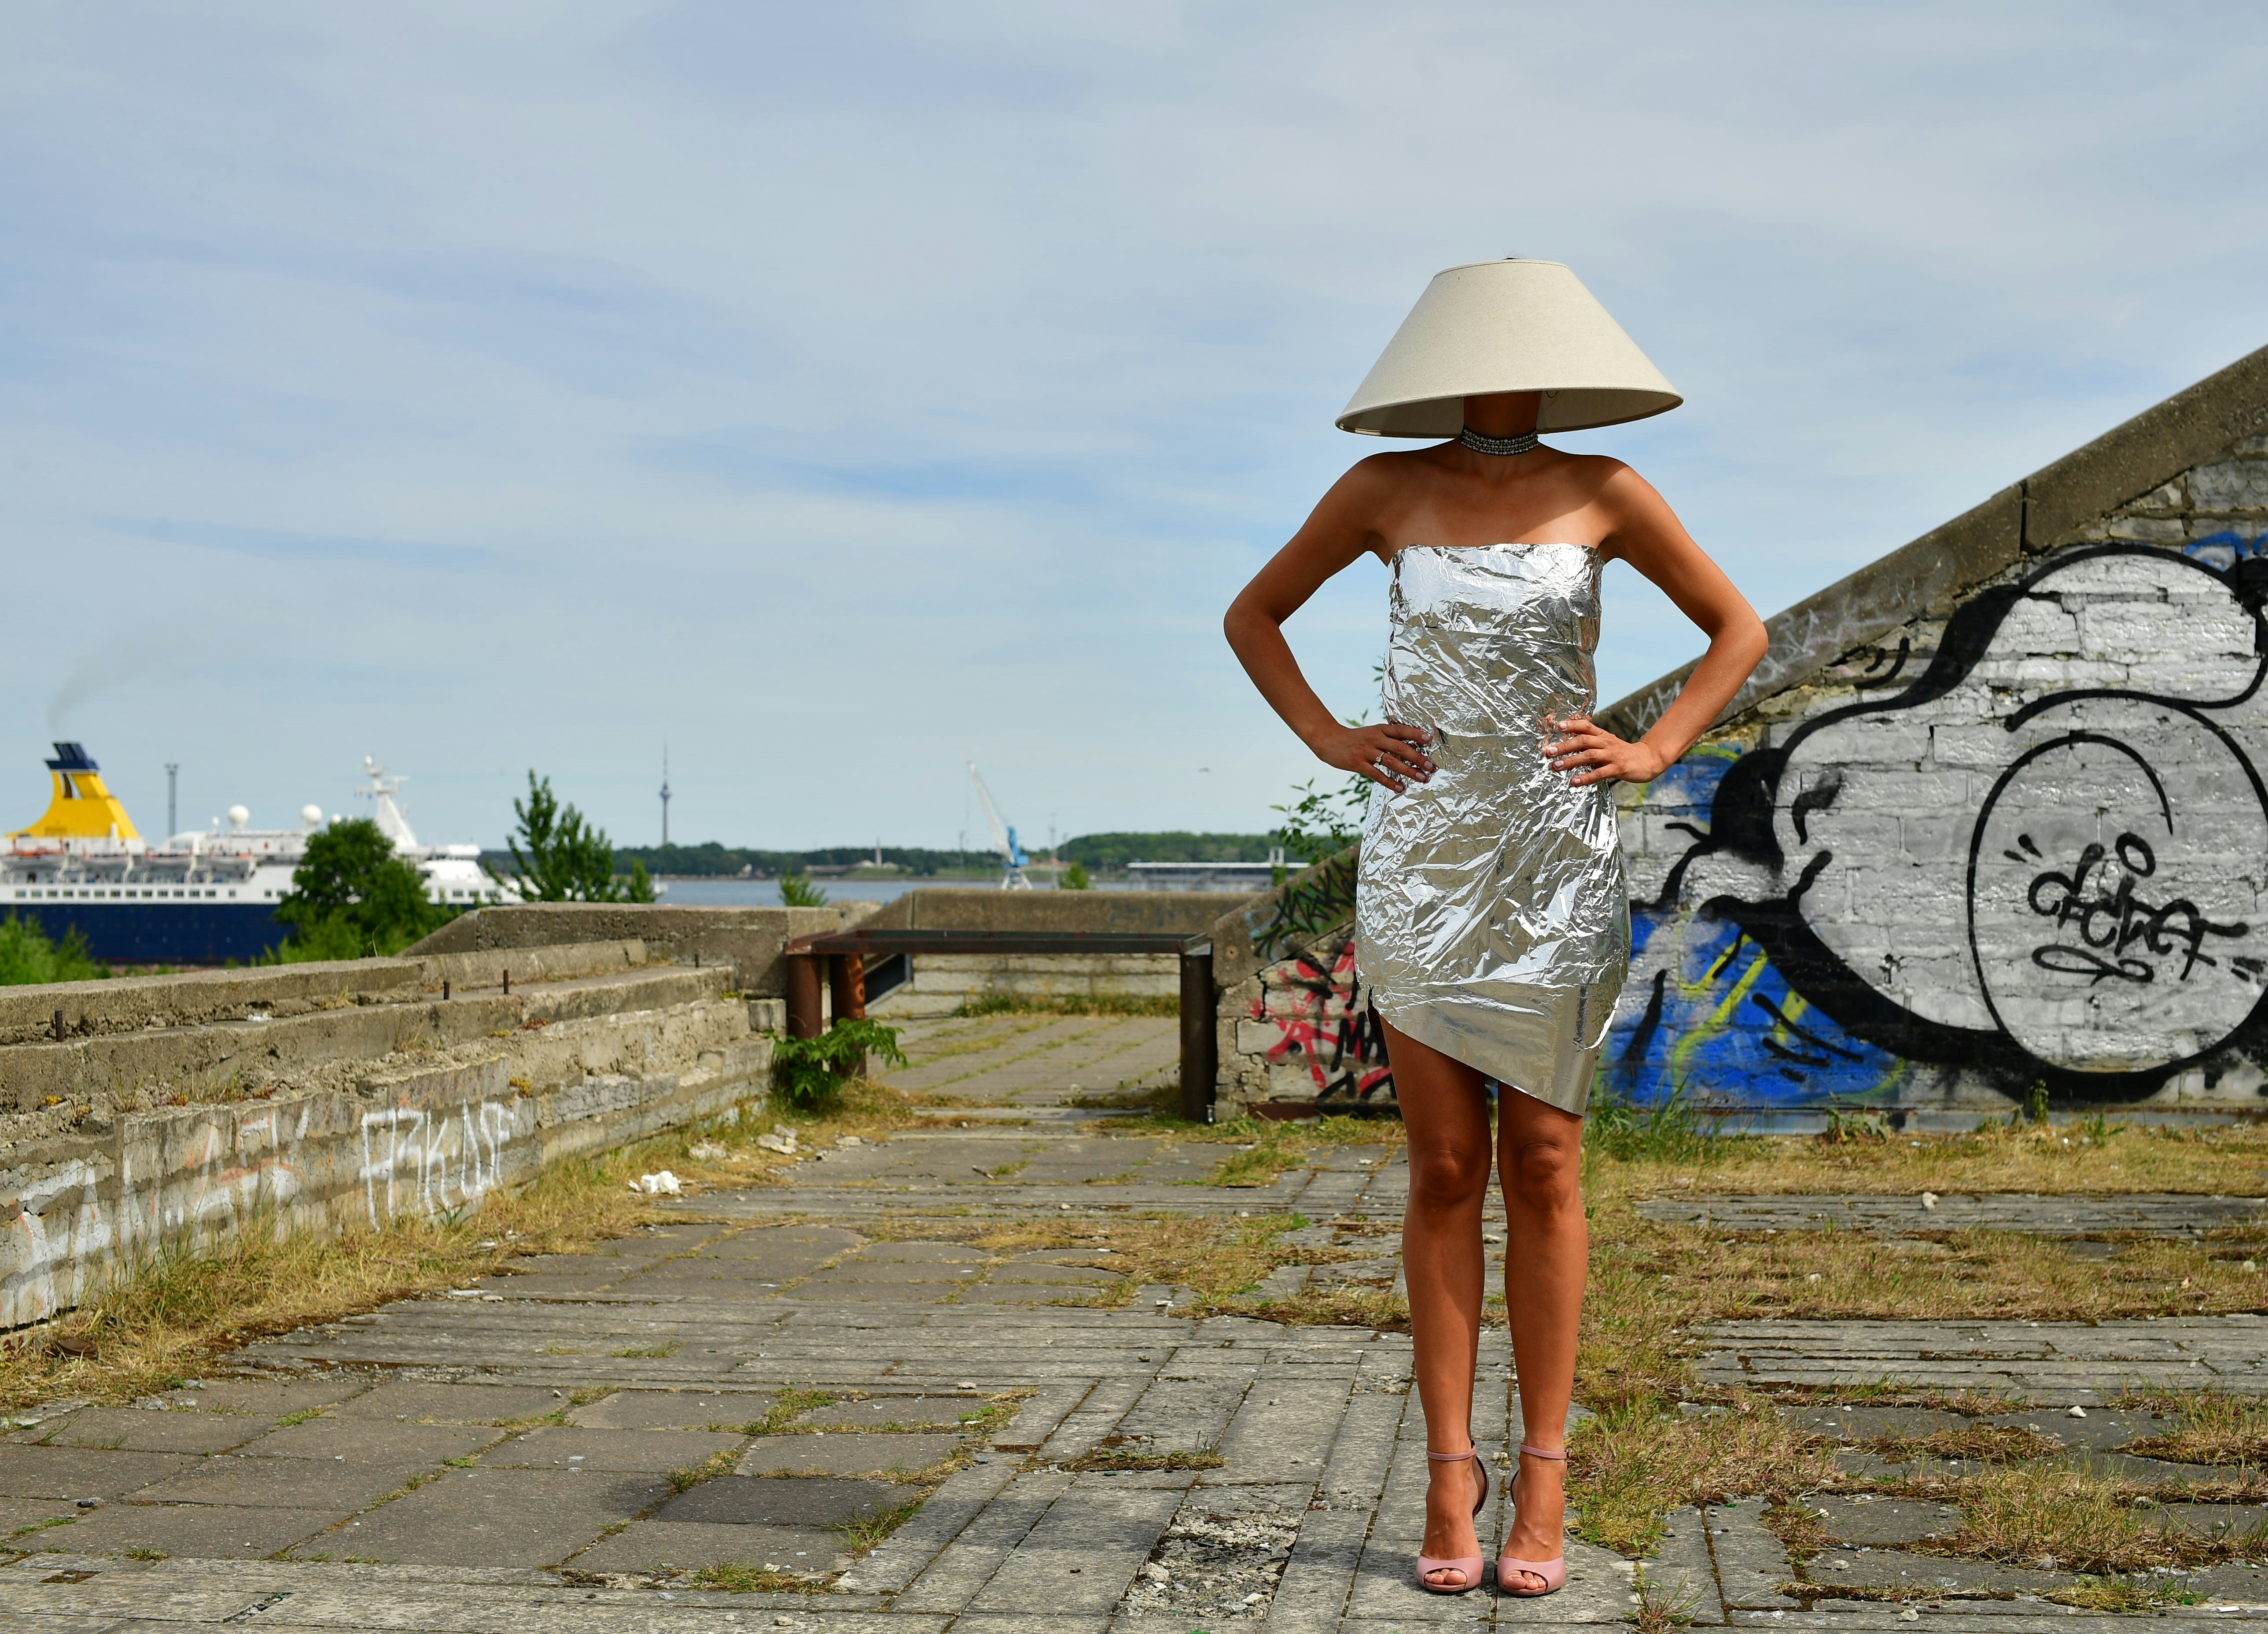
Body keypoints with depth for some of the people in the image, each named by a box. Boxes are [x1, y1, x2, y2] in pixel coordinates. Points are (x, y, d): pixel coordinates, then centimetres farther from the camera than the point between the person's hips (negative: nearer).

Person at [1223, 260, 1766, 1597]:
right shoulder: (1387, 490, 4)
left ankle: (1545, 1481, 10)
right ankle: (1451, 1475, 8)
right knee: (1445, 1171, 1)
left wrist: (1656, 750, -1)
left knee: (1543, 1169, 3)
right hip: (1422, 857, 0)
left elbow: (1739, 630, 12)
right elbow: (1253, 615, 15)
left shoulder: (1602, 493, 3)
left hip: (1562, 863, 0)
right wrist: (1329, 740, 2)